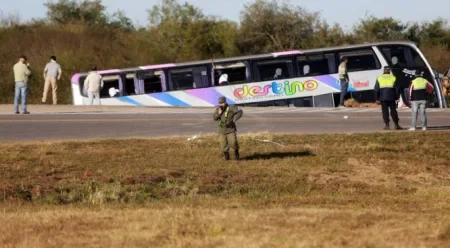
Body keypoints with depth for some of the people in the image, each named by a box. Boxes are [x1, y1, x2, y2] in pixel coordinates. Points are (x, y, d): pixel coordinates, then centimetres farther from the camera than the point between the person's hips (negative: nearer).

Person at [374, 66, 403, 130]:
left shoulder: (379, 78, 6)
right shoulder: (393, 78, 4)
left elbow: (376, 89, 4)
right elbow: (397, 89, 3)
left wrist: (377, 99, 6)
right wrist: (397, 97, 7)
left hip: (383, 98, 0)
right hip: (391, 98, 0)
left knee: (385, 111, 3)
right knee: (393, 111, 5)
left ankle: (387, 125, -1)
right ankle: (396, 125, 5)